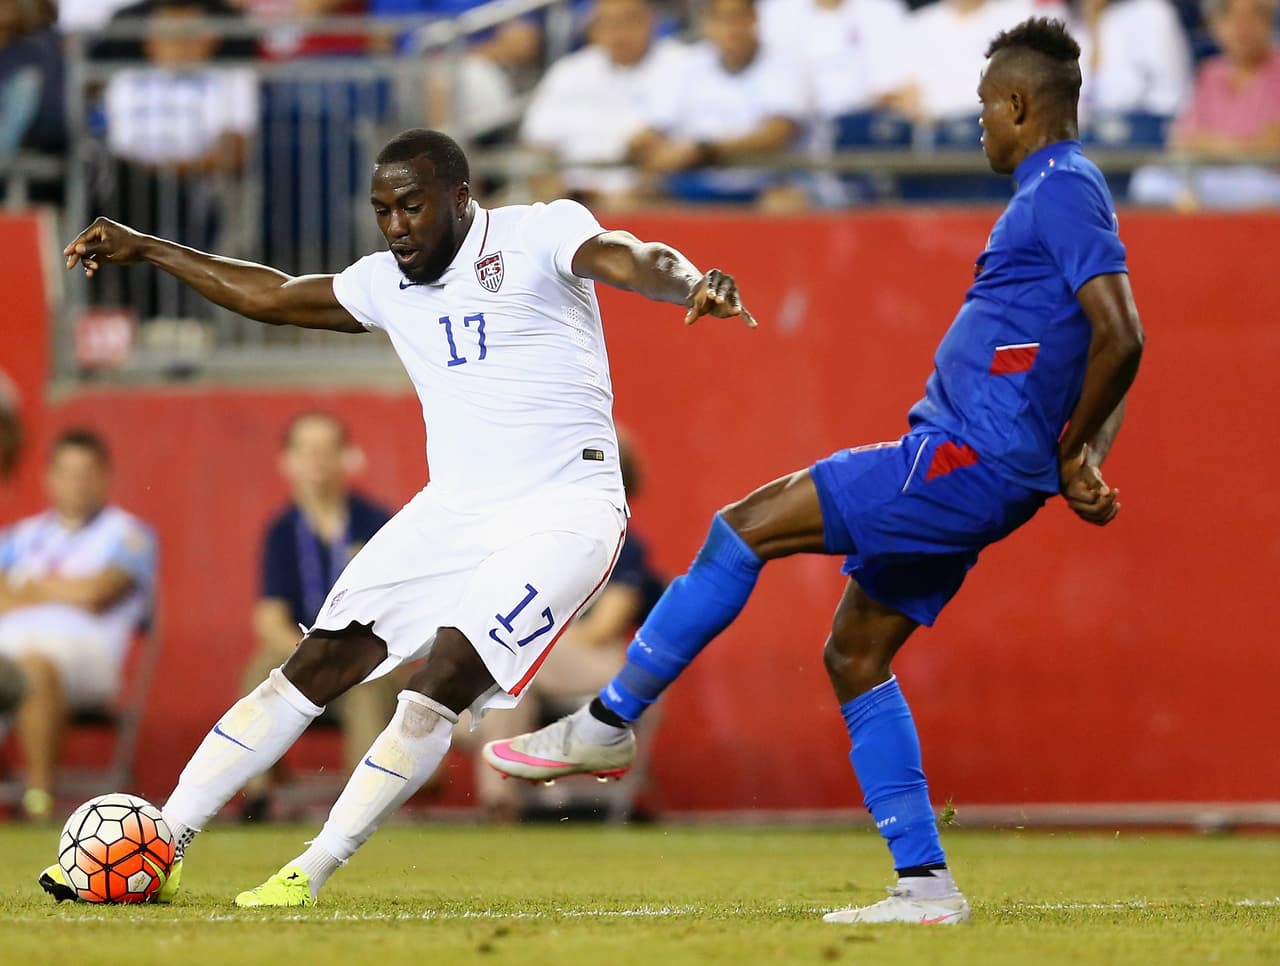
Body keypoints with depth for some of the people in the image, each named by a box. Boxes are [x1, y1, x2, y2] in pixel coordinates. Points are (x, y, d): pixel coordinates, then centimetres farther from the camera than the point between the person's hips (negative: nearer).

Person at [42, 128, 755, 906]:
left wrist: (691, 283, -48)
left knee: (440, 686, -20)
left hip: (563, 513, -6)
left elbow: (630, 259, -25)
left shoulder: (539, 236, -7)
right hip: (452, 512, 7)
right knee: (315, 670, 0)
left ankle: (311, 873, -14)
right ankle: (162, 846, 4)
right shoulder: (388, 283, 13)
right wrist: (144, 251, 32)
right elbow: (273, 296, 28)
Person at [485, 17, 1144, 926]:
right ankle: (925, 885, 10)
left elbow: (1120, 340, -23)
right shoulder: (1055, 194, 20)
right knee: (855, 656, 12)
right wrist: (1079, 462, 11)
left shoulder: (1064, 192, -12)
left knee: (745, 528, -10)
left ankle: (608, 725, -3)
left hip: (965, 463, -11)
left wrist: (1070, 456, -11)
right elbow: (1107, 355, 26)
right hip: (966, 474, 11)